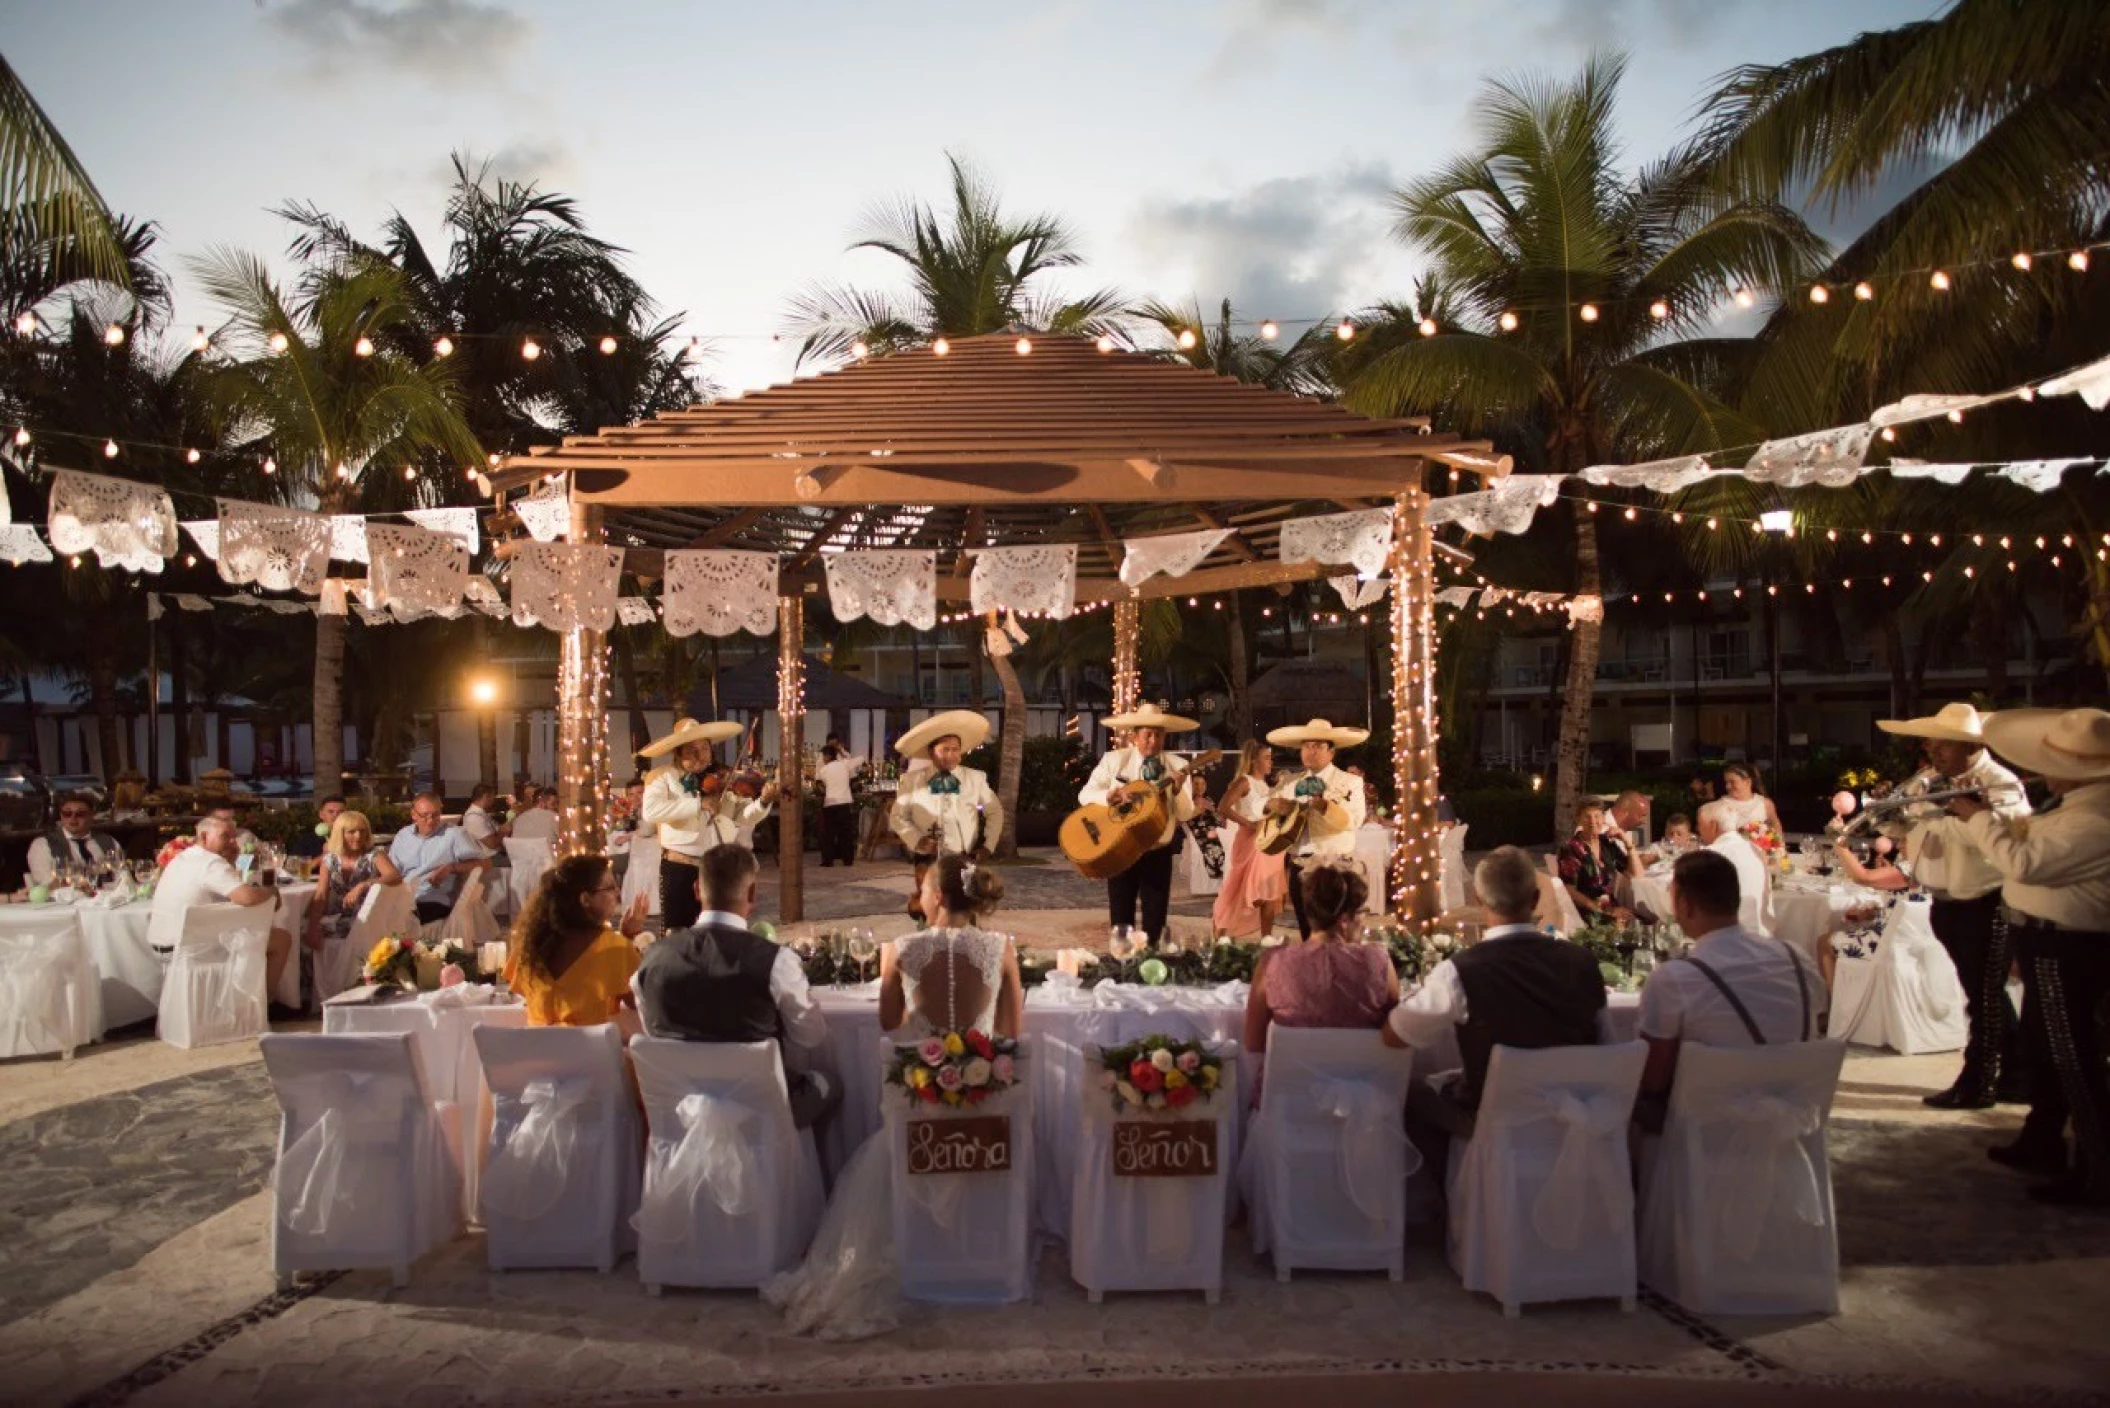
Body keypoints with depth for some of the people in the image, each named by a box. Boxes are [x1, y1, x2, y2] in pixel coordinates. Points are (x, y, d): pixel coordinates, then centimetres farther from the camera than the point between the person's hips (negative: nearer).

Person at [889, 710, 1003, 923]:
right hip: (928, 861, -1)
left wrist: (988, 845, 5)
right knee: (929, 916, -2)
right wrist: (916, 841, -7)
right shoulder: (913, 781, 2)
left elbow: (995, 812, 14)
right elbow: (898, 817, 8)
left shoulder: (975, 778, 4)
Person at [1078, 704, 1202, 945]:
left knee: (1155, 923, 5)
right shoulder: (1114, 759, -2)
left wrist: (1178, 790, -25)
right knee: (1121, 923, 5)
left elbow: (1186, 815, -5)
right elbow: (1085, 794, -1)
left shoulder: (1176, 767, -2)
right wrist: (1108, 795, -21)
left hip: (1158, 854, 1)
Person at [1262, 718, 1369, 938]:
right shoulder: (1289, 781, 12)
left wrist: (1325, 806, -37)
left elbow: (1353, 820, -19)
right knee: (1308, 933, 11)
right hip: (1299, 867, 5)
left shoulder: (1350, 782, -3)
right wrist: (1272, 804, -9)